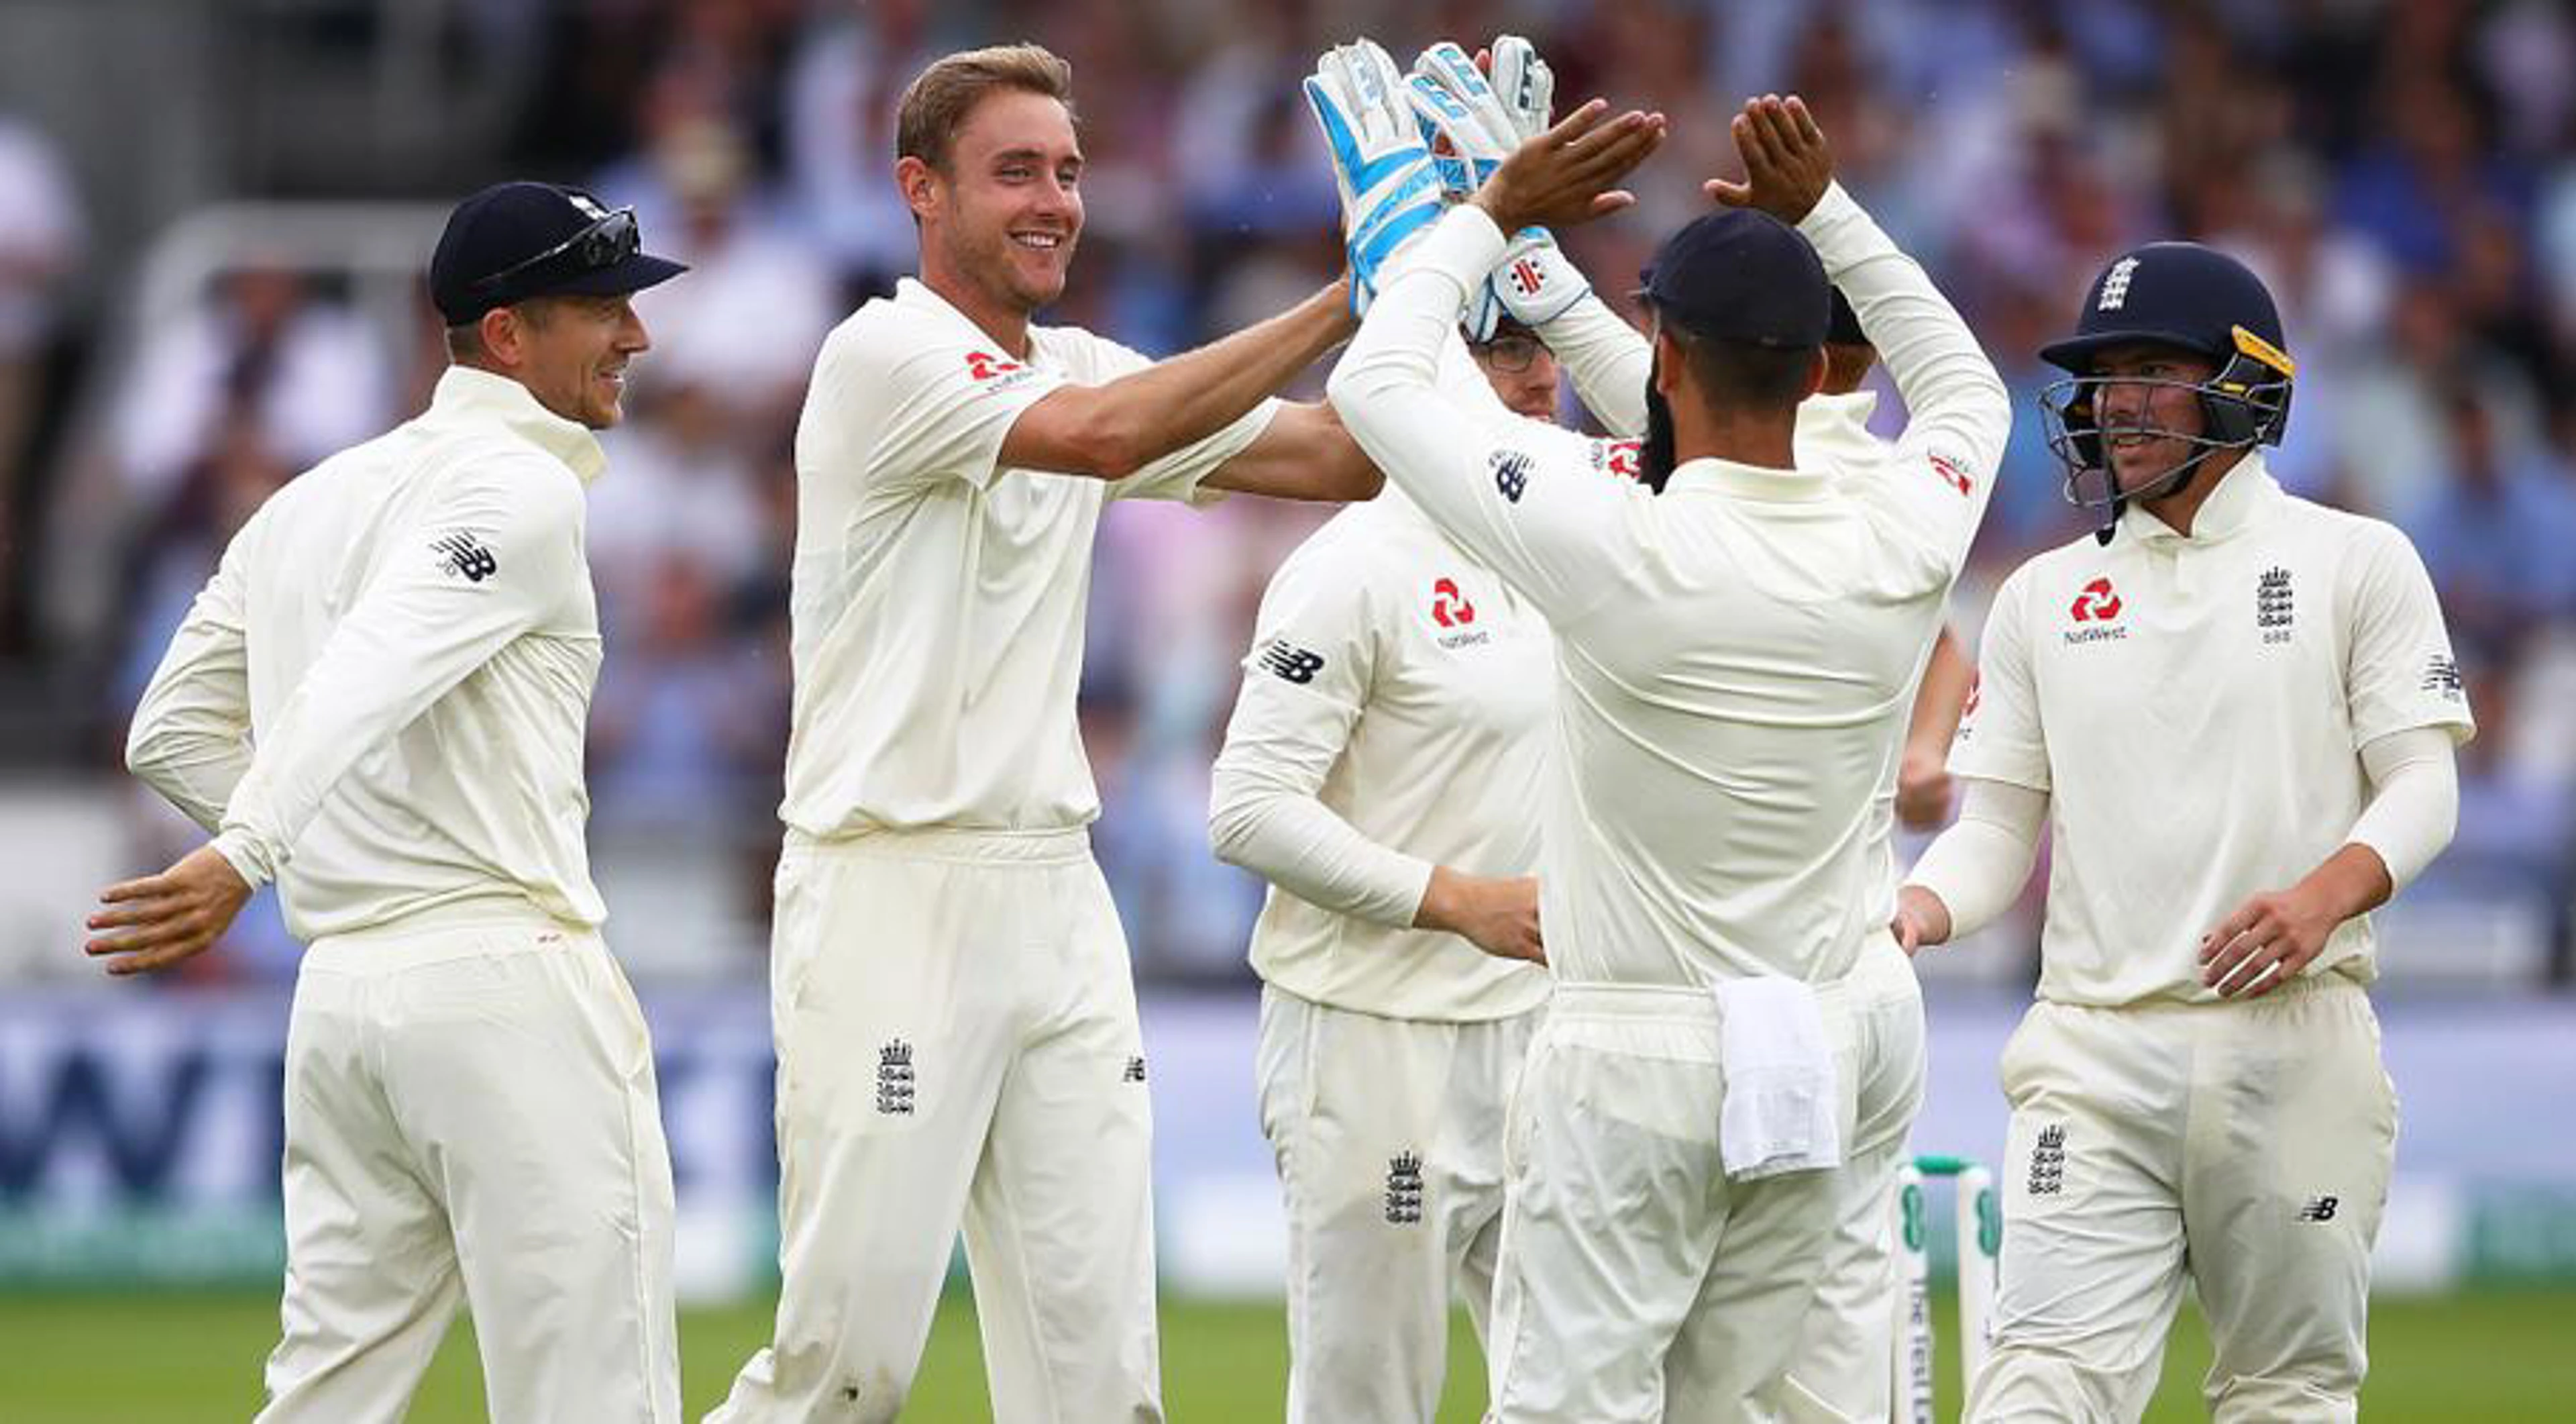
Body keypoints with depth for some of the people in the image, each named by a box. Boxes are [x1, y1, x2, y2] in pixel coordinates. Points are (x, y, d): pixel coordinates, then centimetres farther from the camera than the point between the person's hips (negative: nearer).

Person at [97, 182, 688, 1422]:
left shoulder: (308, 502, 18)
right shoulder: (521, 491, -7)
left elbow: (172, 736, 19)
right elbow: (370, 680, -23)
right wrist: (249, 854, -34)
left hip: (340, 986, 8)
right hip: (508, 989, -8)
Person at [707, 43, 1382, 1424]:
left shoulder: (1082, 368, 15)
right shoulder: (883, 356, -8)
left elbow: (1342, 457, 9)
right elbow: (1105, 436, -24)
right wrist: (1346, 299, -23)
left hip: (1055, 895, 7)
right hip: (891, 895, -7)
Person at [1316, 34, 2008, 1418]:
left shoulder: (1617, 551, -15)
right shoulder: (1897, 552, -2)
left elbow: (1374, 379, -3)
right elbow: (1966, 388, 23)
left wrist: (1496, 211, 7)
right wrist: (1825, 214, 19)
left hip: (1627, 1064, -5)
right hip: (1810, 1065, 5)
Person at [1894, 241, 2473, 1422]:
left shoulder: (2355, 562, 6)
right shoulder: (2043, 596, 15)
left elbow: (2422, 783, 0)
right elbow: (1998, 826, 14)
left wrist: (2324, 894, -20)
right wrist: (1917, 910, -8)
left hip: (2298, 1045, -2)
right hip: (2096, 1049, 2)